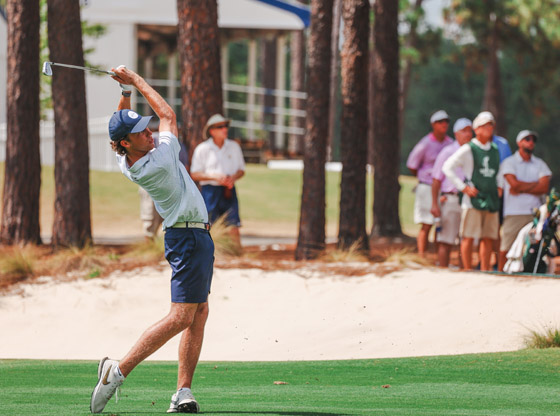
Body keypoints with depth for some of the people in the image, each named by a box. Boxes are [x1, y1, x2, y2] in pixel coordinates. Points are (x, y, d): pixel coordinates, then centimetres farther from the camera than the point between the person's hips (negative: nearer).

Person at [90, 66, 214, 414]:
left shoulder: (126, 165, -1)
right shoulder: (160, 161, -22)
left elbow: (123, 123, 19)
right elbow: (168, 114, -7)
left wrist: (124, 89, 7)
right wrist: (136, 81, 0)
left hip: (187, 238, 9)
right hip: (191, 238, -9)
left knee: (200, 313, 10)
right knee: (181, 316, -12)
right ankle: (119, 370, -16)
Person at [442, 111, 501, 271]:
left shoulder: (495, 150, 16)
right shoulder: (468, 150, -2)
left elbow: (500, 172, 32)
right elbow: (447, 167, -6)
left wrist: (499, 188, 16)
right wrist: (463, 187, -9)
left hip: (491, 200, 6)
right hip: (472, 200, -6)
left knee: (488, 238, 5)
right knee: (468, 237, -6)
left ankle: (485, 271, 10)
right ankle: (468, 271, -3)